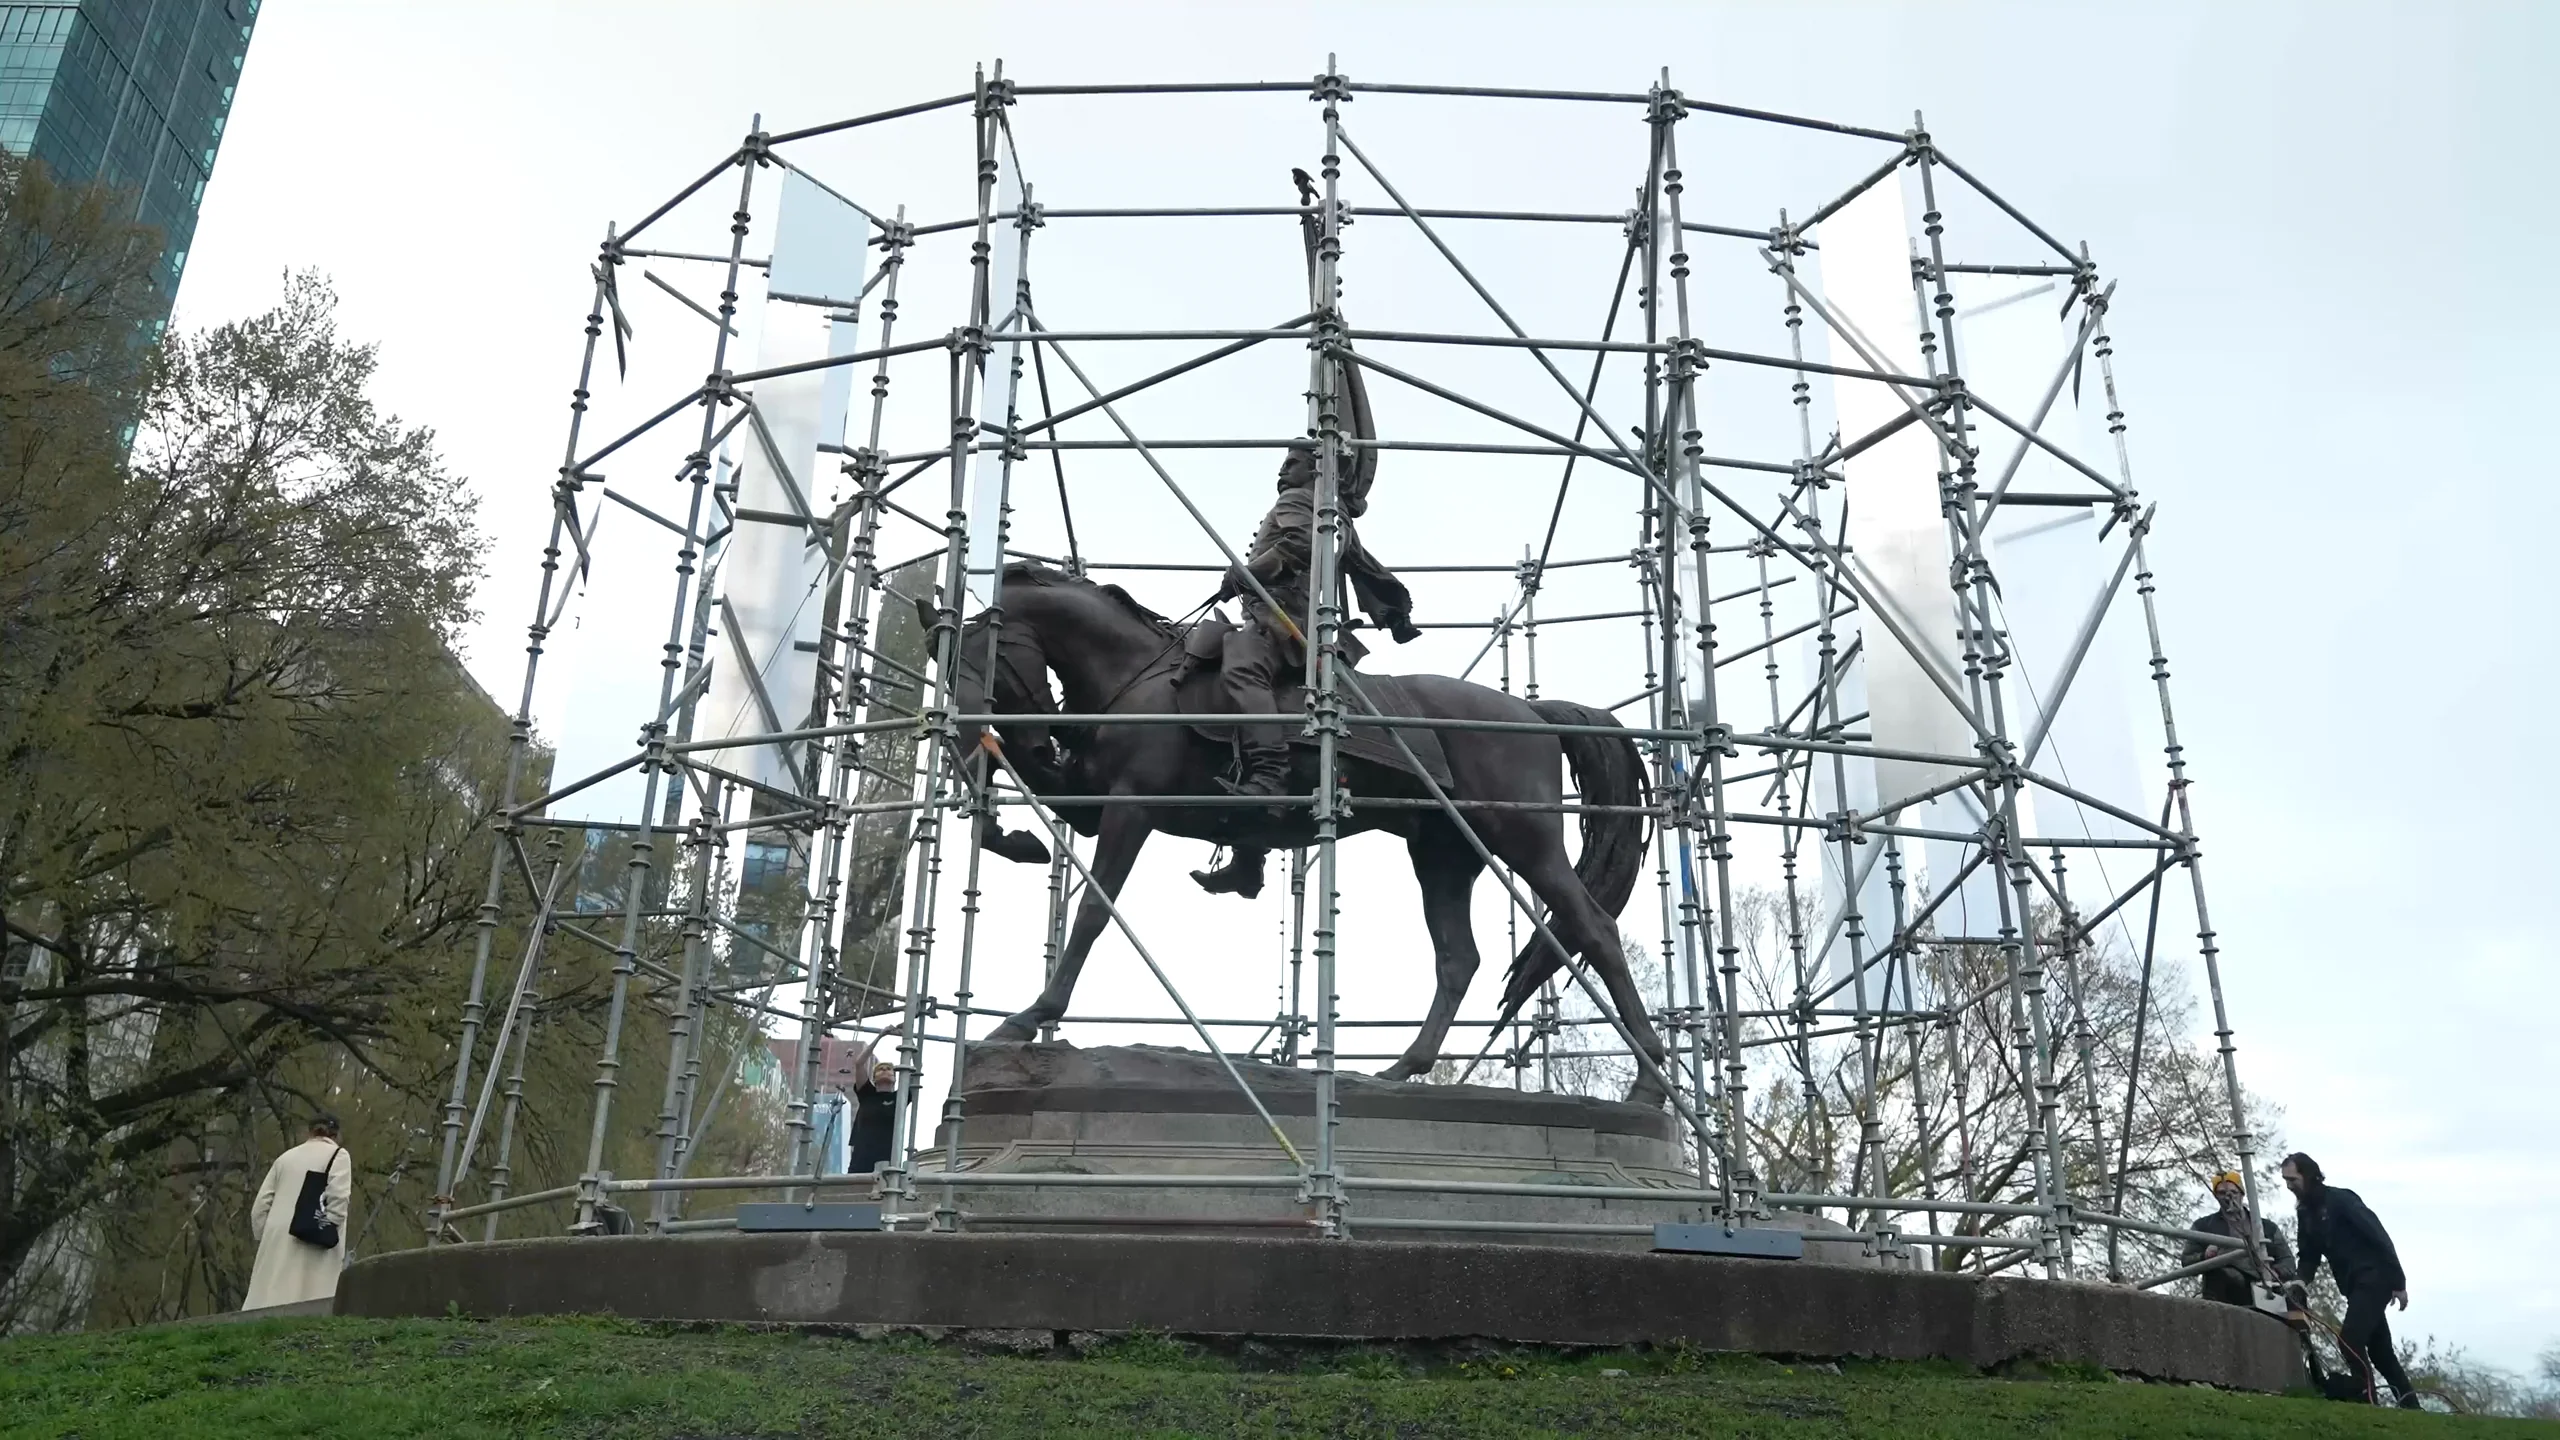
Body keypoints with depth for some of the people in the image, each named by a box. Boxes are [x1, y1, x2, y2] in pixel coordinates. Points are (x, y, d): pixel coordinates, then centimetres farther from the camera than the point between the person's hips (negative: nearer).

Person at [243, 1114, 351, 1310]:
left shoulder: (285, 1157, 23)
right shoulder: (338, 1155, 7)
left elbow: (260, 1205, 16)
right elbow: (337, 1202, -7)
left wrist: (264, 1238, 17)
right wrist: (331, 1238, -7)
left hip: (277, 1241, 5)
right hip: (311, 1243, -5)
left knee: (268, 1302, 3)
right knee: (308, 1308, -11)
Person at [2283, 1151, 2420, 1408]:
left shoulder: (2341, 1199, -14)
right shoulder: (2305, 1213, 9)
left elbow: (2379, 1236, -16)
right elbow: (2309, 1257, 9)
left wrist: (2398, 1283, -17)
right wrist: (2300, 1282, -10)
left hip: (2375, 1279, -9)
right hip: (2354, 1285, 9)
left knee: (2349, 1339, -18)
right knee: (2379, 1350, 13)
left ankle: (2370, 1402, -12)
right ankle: (2411, 1406, 22)